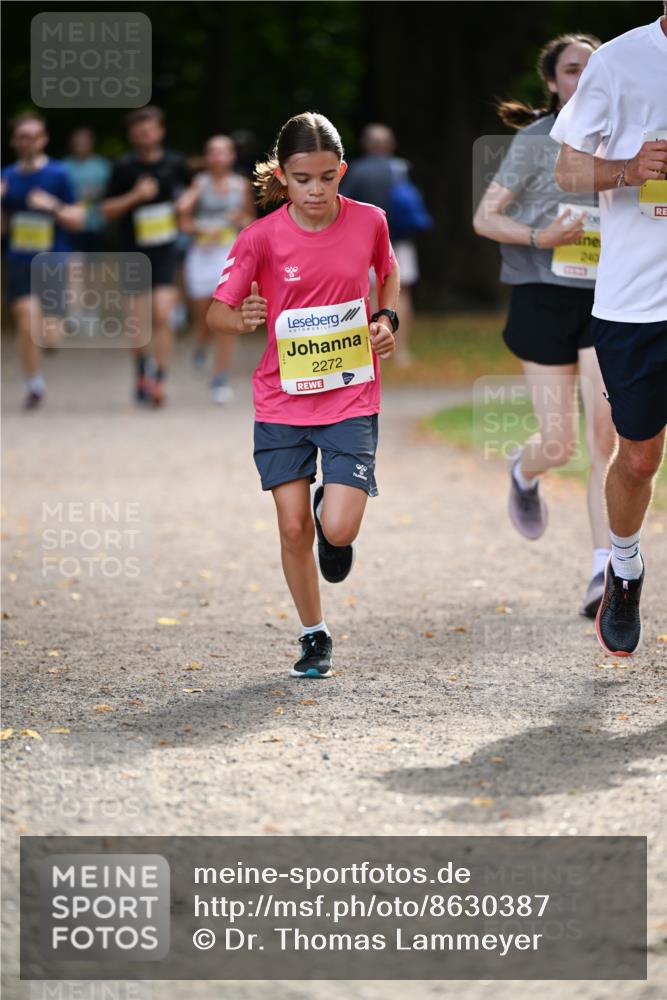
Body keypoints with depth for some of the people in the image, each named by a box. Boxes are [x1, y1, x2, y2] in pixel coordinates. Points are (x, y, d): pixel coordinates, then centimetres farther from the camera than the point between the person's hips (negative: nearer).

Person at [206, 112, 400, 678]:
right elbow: (216, 312, -8)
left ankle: (335, 520, 24)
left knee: (338, 529, -14)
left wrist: (387, 319, 0)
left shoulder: (369, 221, -4)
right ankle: (315, 637, 20)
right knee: (294, 528, 0)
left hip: (352, 400, 0)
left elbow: (388, 272, 18)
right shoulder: (262, 237, -10)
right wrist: (242, 320, -30)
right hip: (283, 402, 0)